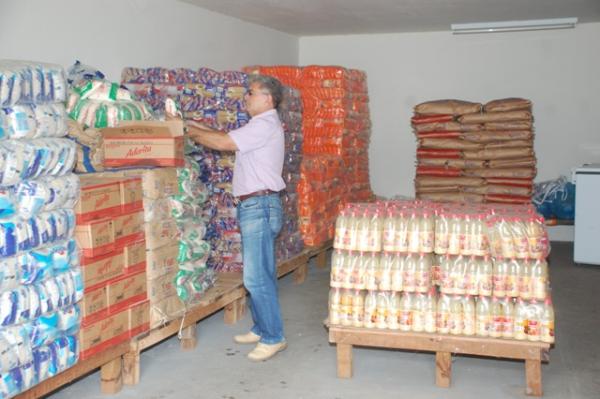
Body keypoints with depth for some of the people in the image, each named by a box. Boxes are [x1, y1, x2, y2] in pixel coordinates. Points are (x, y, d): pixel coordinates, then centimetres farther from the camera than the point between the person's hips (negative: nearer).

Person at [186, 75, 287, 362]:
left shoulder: (264, 125, -13)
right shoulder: (261, 126, 20)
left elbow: (223, 142, -17)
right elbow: (227, 138, 18)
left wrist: (189, 131, -5)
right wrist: (195, 127, 12)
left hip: (259, 205, -11)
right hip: (254, 206, 11)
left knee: (257, 276, -9)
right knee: (259, 274, 15)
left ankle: (273, 337, -2)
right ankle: (262, 328, 25)